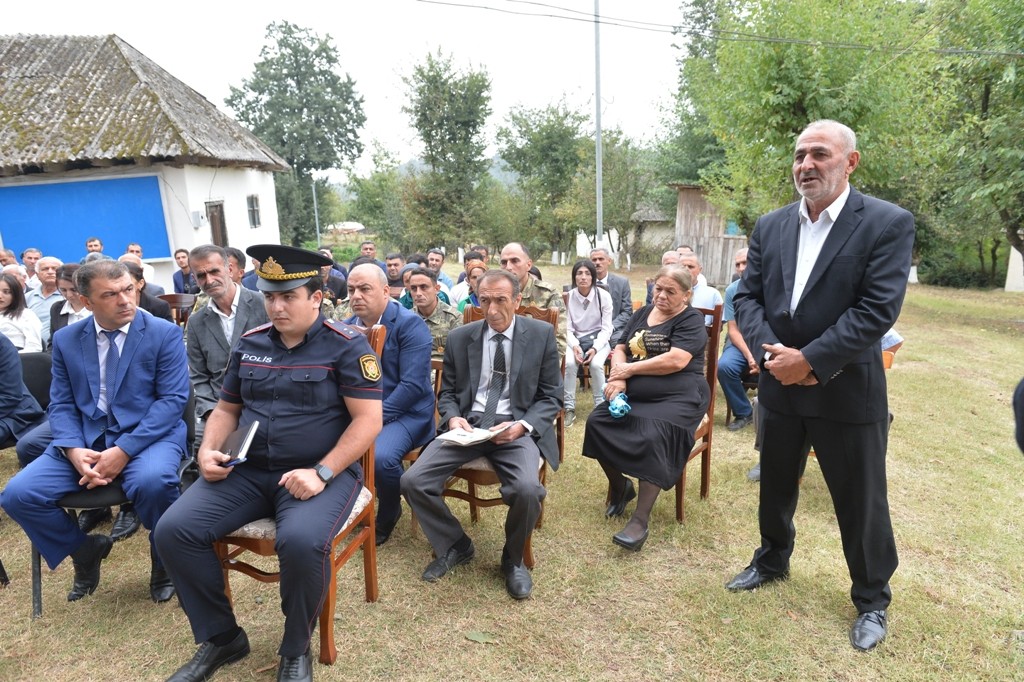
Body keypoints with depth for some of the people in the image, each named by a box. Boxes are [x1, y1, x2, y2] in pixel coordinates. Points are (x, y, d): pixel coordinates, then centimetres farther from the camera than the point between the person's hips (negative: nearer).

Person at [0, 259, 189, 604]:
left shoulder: (165, 333, -5)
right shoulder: (66, 339, 9)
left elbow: (173, 399, -11)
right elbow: (61, 404, 8)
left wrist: (124, 450, -20)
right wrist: (73, 450, -13)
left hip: (149, 435, -4)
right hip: (83, 439, 5)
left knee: (153, 482, -35)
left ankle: (164, 559, -2)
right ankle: (86, 549, 15)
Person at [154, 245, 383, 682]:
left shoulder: (346, 346, -8)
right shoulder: (249, 344, 10)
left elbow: (368, 420, -14)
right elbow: (226, 408, 20)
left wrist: (321, 473, -23)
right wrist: (209, 451, 0)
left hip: (321, 471, -5)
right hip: (247, 470, 6)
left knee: (301, 541, -33)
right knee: (173, 530, -12)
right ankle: (220, 638, 11)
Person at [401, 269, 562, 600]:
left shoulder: (541, 334, 2)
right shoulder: (459, 337, 8)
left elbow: (551, 396, 3)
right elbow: (447, 393, 14)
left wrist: (523, 425, -15)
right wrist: (453, 418, -9)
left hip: (516, 427, -2)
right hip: (467, 424, 3)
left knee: (527, 489, -31)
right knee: (413, 480, -17)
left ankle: (513, 558, 3)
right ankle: (455, 545, 12)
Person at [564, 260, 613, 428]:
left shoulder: (603, 296, -9)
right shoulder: (568, 297, -8)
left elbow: (606, 328, -6)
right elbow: (567, 329, -4)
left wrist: (595, 348, -21)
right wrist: (575, 346, -22)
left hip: (599, 339, -1)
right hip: (576, 339, 1)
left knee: (596, 364, -31)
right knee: (569, 363, -29)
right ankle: (569, 409, -17)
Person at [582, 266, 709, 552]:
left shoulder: (691, 320, -3)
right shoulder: (642, 313, 17)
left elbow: (676, 360, -18)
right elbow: (619, 350, 12)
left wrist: (629, 369, -10)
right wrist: (618, 378, -10)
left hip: (677, 398, -6)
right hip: (635, 395, 6)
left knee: (654, 437, -33)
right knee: (597, 422, -18)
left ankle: (640, 521, -23)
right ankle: (619, 485, 7)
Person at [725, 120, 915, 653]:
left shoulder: (888, 223, -10)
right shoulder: (770, 226, 4)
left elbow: (878, 309, -19)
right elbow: (747, 295, 2)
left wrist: (808, 359, -21)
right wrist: (768, 350, -15)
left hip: (847, 391, -4)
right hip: (778, 386, 5)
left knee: (861, 502, 10)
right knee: (775, 486, 21)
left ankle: (872, 600, 33)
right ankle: (772, 561, 45)